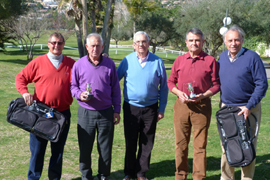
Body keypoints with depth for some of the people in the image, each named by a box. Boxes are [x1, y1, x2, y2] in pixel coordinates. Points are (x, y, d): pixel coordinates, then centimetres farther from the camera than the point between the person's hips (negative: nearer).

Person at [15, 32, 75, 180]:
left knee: (58, 150, 13)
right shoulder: (38, 62, -1)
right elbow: (21, 78, 4)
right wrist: (24, 92, -12)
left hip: (63, 114, 2)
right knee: (37, 149, 6)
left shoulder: (71, 64, 4)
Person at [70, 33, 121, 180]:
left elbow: (115, 89, 8)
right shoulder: (79, 64, 1)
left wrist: (117, 110, 5)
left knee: (105, 148, 7)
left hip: (106, 113, 1)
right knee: (85, 147, 5)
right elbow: (73, 86, 8)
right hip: (86, 112, 0)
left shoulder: (109, 64, 4)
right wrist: (79, 94, -14)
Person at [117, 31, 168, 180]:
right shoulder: (127, 61, -1)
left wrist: (161, 109, 2)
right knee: (130, 142, 7)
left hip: (150, 108, 0)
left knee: (147, 144, 8)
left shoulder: (157, 62, -1)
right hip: (131, 107, 0)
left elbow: (163, 87, 4)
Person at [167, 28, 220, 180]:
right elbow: (171, 81, 15)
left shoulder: (210, 61, 2)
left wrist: (203, 96, -13)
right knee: (181, 143, 9)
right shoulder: (179, 60, 11)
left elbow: (216, 85, 2)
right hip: (182, 105, 3)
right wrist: (179, 93, -4)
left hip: (202, 106, -3)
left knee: (200, 145, 2)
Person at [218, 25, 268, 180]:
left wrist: (249, 107, -18)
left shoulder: (252, 57, -10)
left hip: (248, 109, -5)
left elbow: (262, 85, -12)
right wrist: (223, 102, 10)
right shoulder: (222, 57, 7)